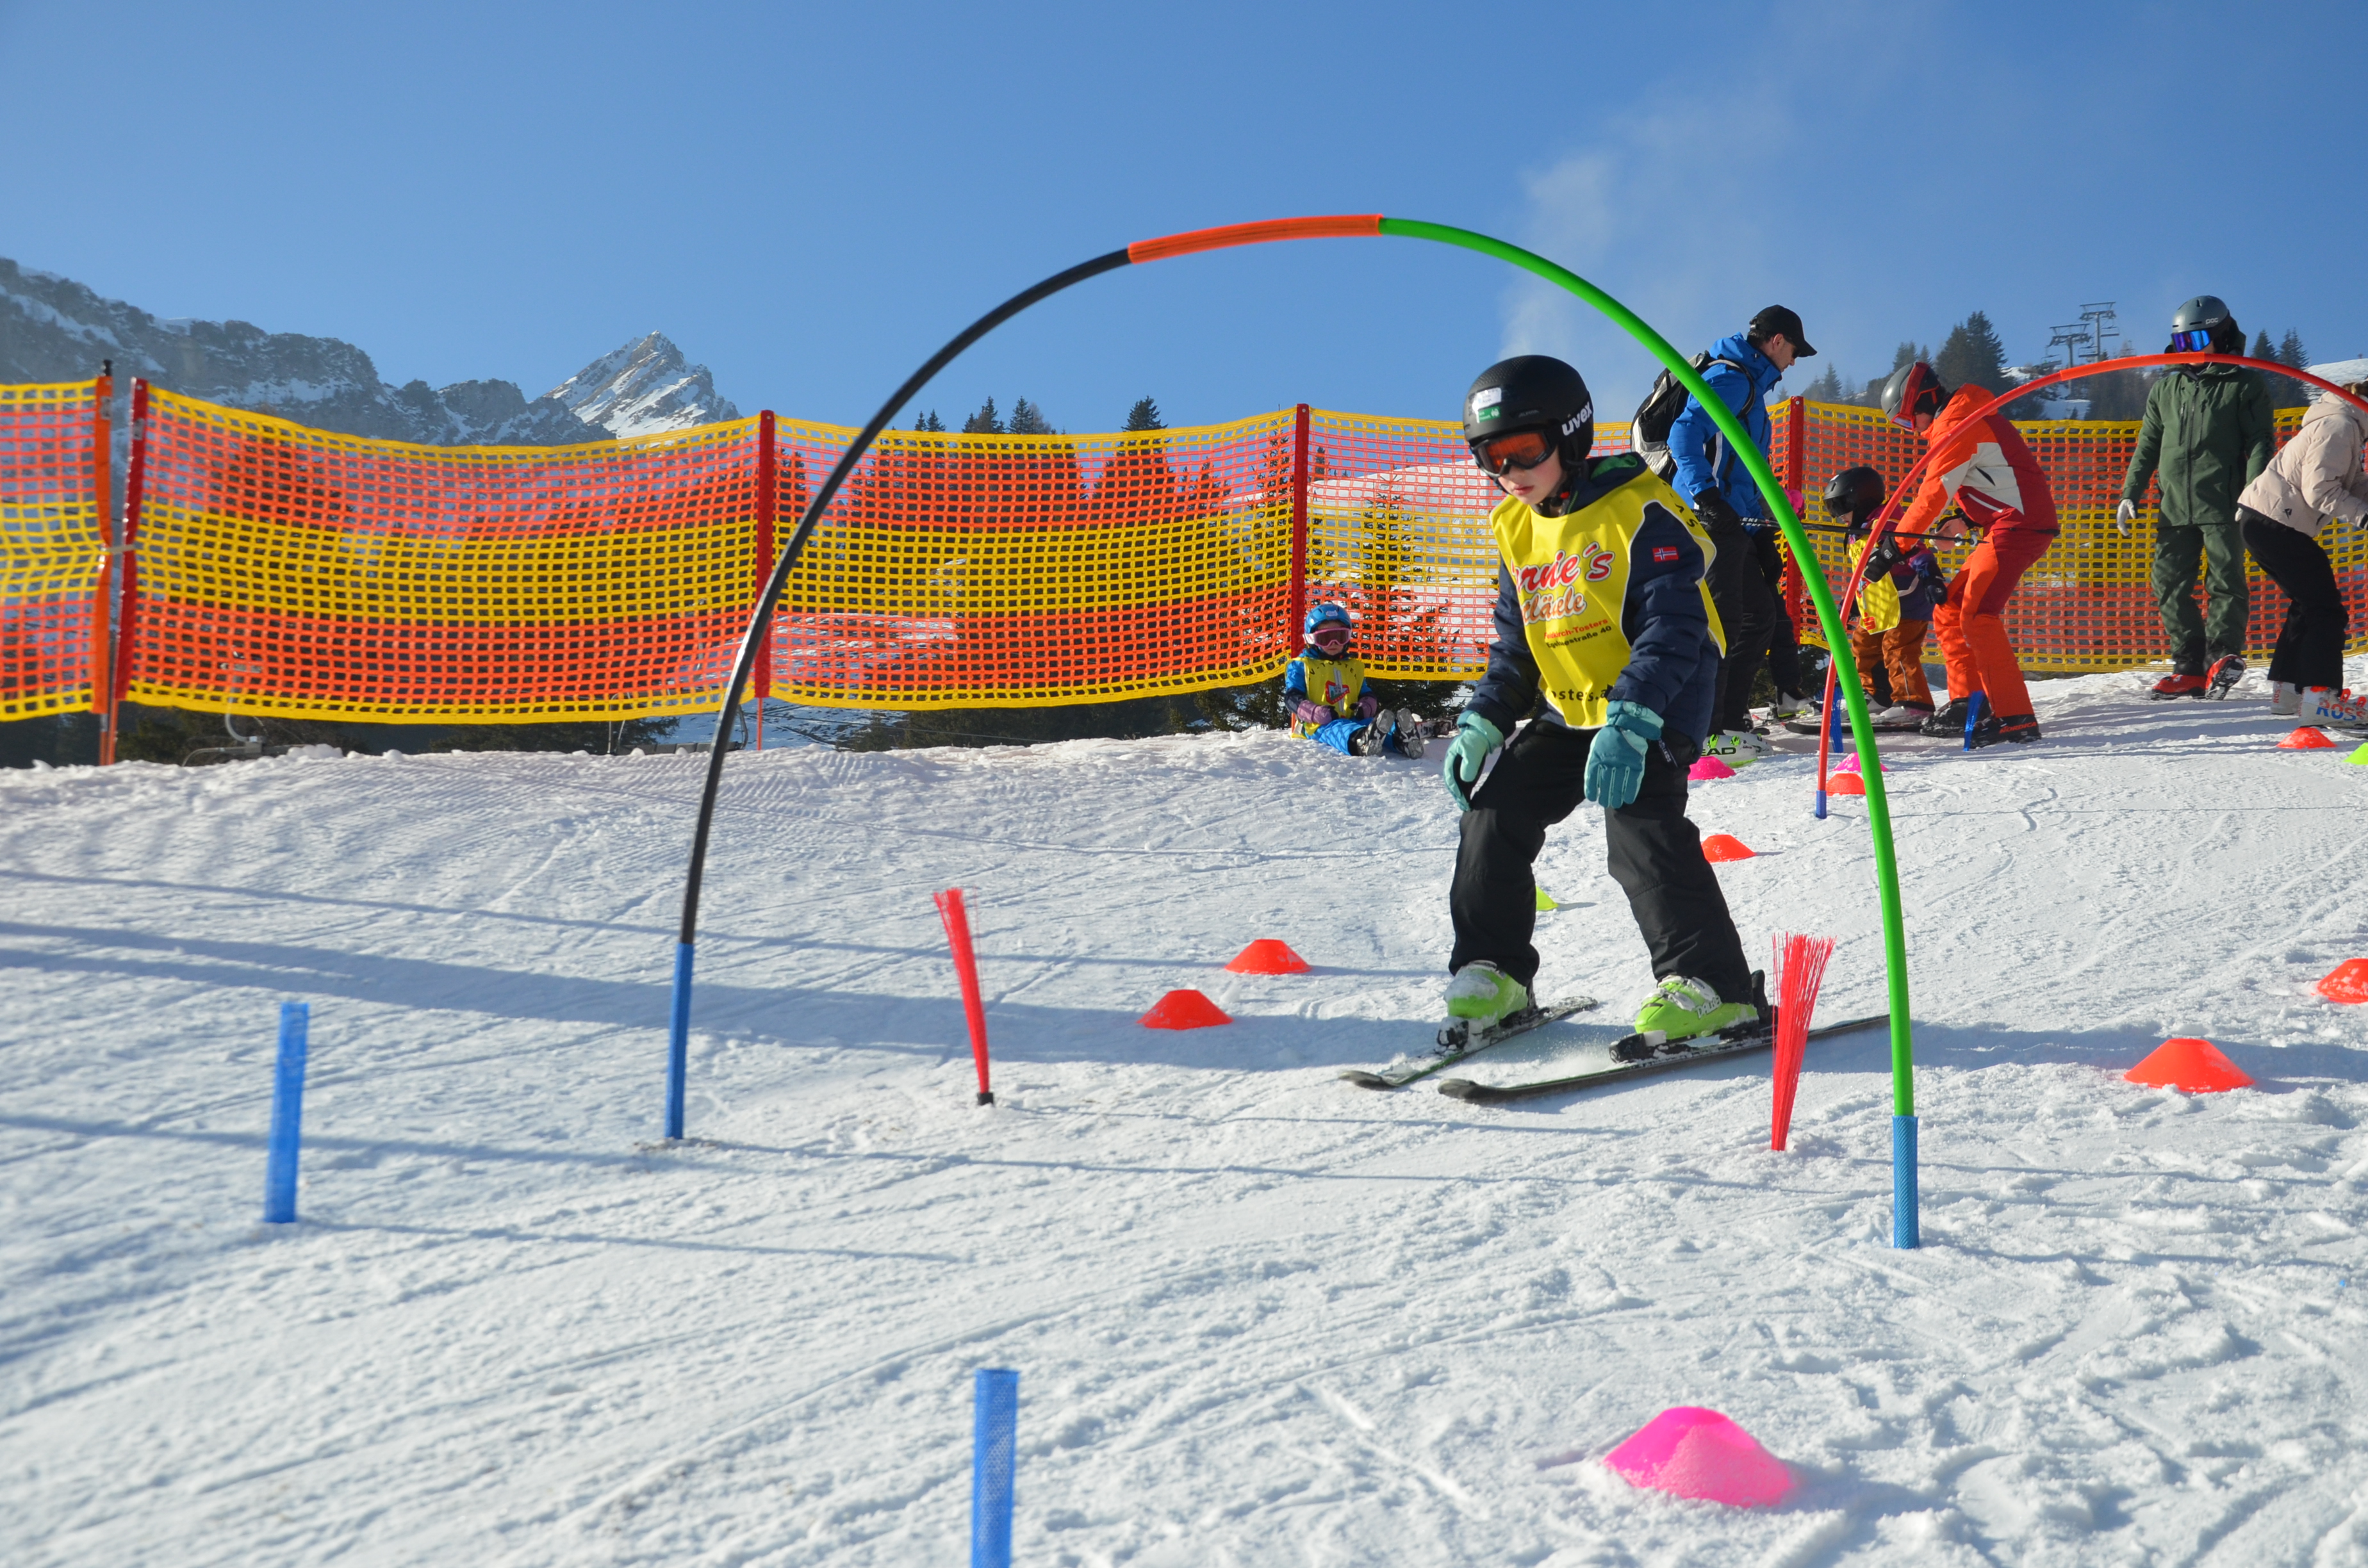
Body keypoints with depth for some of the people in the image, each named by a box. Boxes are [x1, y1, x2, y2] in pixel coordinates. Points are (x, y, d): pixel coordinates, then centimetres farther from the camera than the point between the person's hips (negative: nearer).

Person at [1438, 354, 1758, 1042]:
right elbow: (1515, 644, 18)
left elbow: (1674, 627, -23)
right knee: (1495, 809, -1)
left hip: (1657, 703, -8)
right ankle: (1490, 971, 13)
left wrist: (1630, 721, -34)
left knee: (1638, 818, -25)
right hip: (1568, 709, 8)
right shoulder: (1517, 529, 9)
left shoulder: (1641, 511, -15)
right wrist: (1482, 721, 3)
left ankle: (1713, 986, -19)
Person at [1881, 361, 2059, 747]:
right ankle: (1967, 702, 16)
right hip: (2010, 524, 11)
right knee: (1950, 609, 13)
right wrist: (1965, 517, 12)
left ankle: (2015, 718, -23)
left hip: (2019, 524, -11)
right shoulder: (1967, 418, 20)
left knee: (1977, 616, -18)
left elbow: (1932, 498, -15)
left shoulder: (1954, 426, -12)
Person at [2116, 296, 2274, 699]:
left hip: (2223, 507, -5)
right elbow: (2147, 446, 23)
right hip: (2174, 509, 5)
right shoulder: (2166, 390, 20)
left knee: (2225, 582, -7)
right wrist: (2130, 494, 13)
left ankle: (2224, 656, 3)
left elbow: (2260, 444, 0)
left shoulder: (2243, 386, 5)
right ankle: (2190, 667, 4)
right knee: (2170, 586, 1)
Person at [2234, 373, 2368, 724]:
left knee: (2308, 604, 19)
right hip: (2275, 523, -11)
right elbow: (2320, 490, -22)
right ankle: (2319, 698, -16)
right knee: (2326, 608, -10)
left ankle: (2285, 691, 23)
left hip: (2259, 520, 11)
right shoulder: (2340, 426, -15)